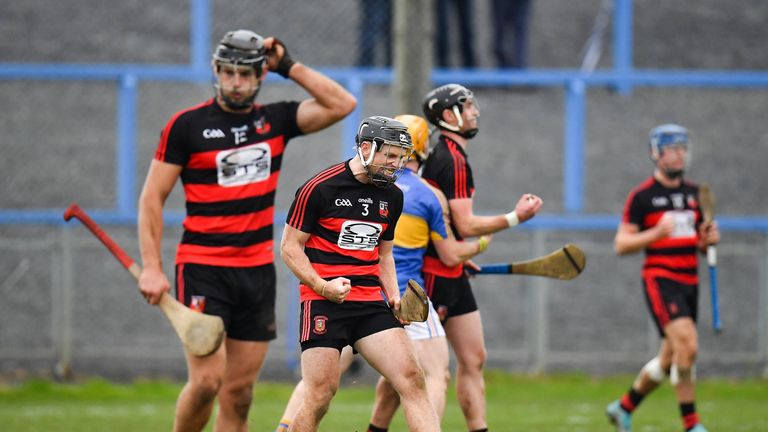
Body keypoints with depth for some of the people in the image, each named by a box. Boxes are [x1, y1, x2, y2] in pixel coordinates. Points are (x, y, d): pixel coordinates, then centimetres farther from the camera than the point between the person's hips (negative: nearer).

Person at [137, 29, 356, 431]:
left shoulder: (275, 120, 9)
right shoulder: (187, 125, -3)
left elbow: (342, 104, 0)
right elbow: (152, 197, -1)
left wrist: (289, 66, -1)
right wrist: (151, 267, -8)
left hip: (258, 271, 4)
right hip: (202, 267, -4)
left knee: (240, 393, 4)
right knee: (207, 379, -16)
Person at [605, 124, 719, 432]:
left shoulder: (693, 193, 14)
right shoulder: (642, 196, -4)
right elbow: (621, 245, -6)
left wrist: (709, 238, 0)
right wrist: (655, 234, -20)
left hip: (689, 280, 7)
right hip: (660, 279, -7)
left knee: (669, 359, 11)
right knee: (687, 346, -23)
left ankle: (624, 407, 32)